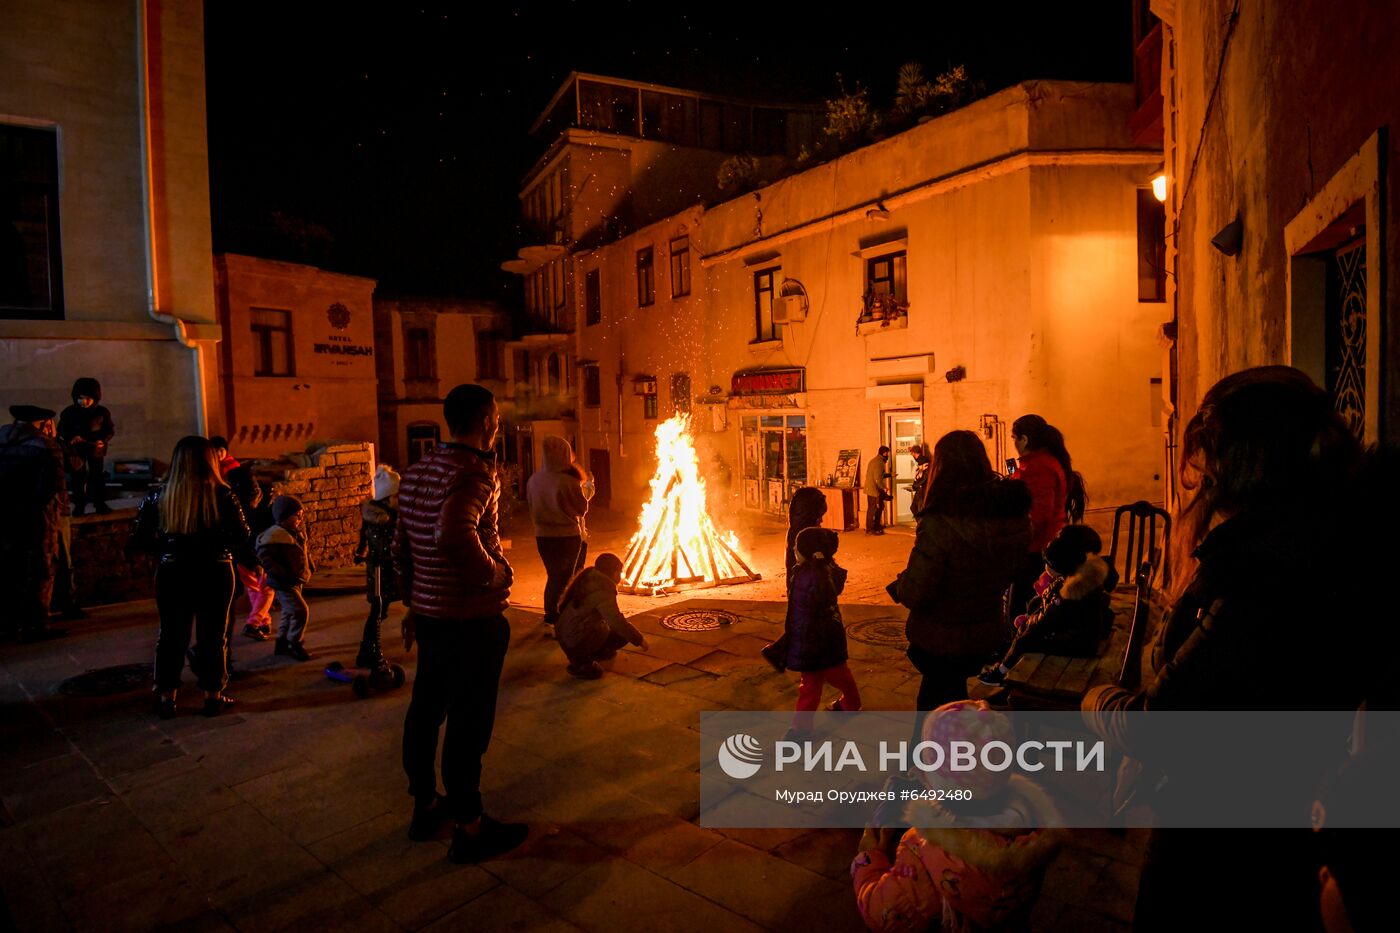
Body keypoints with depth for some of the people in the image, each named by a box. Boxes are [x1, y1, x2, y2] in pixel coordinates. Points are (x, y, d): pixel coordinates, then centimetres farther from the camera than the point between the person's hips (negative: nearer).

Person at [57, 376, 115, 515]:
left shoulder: (102, 412, -9)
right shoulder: (69, 412, -9)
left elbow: (111, 429, -1)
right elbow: (61, 430, -1)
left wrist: (104, 440, -19)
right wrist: (70, 439, -21)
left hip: (95, 449, 0)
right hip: (76, 449, 0)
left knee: (97, 476, 8)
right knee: (77, 477, 6)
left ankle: (100, 504, 18)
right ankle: (79, 505, 18)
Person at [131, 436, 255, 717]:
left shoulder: (158, 497, -4)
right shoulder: (222, 495, -12)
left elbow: (139, 539, -2)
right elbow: (241, 538, -16)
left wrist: (166, 549, 13)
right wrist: (251, 562, 1)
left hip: (172, 573, 2)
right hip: (214, 573, -2)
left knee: (171, 635, 16)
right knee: (213, 635, 10)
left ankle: (166, 697, 25)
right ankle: (213, 696, 20)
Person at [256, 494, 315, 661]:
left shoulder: (296, 533, 10)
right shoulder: (275, 535, -19)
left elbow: (302, 552, 24)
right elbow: (264, 557, -23)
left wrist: (310, 566, 9)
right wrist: (283, 575, -27)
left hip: (295, 581, 10)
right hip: (283, 583, -10)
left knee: (288, 612, 19)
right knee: (300, 611, -14)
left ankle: (281, 644, 33)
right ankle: (295, 644, -1)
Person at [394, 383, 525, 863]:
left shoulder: (417, 472, 9)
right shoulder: (475, 472, -19)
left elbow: (402, 545, 15)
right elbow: (454, 534, -38)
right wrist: (494, 573, -22)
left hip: (430, 612, 9)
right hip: (471, 617, -9)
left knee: (425, 709, 19)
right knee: (469, 721, 3)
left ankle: (425, 806, 37)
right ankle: (469, 828, 16)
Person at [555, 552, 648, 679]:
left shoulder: (588, 578, 7)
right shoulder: (602, 591, -21)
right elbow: (618, 622, -26)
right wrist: (639, 639, -15)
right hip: (577, 642, -9)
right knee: (623, 634, -2)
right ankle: (581, 663, -6)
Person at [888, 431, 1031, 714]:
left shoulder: (939, 523, -30)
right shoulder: (1015, 514, -10)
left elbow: (914, 594, -25)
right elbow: (1011, 573, 5)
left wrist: (899, 585, -5)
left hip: (940, 640, -6)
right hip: (987, 634, 6)